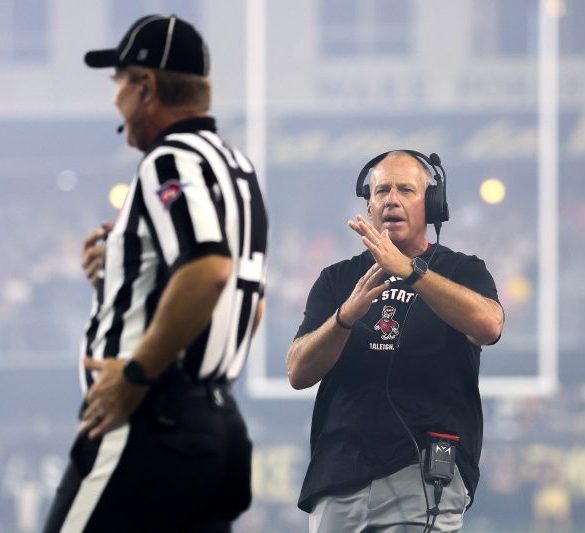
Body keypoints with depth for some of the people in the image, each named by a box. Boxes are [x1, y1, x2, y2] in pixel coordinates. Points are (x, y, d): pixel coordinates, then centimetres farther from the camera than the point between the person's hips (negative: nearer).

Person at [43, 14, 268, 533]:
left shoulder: (171, 161, -10)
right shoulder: (236, 165, 19)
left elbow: (208, 271, -27)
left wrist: (135, 373, -20)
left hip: (151, 426, -10)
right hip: (220, 425, 10)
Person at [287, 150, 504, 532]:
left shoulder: (461, 271, 9)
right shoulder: (338, 280, 17)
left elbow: (488, 325, -15)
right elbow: (298, 373, 4)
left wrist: (408, 269, -25)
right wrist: (347, 315, -15)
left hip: (426, 468, -3)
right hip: (339, 470, 3)